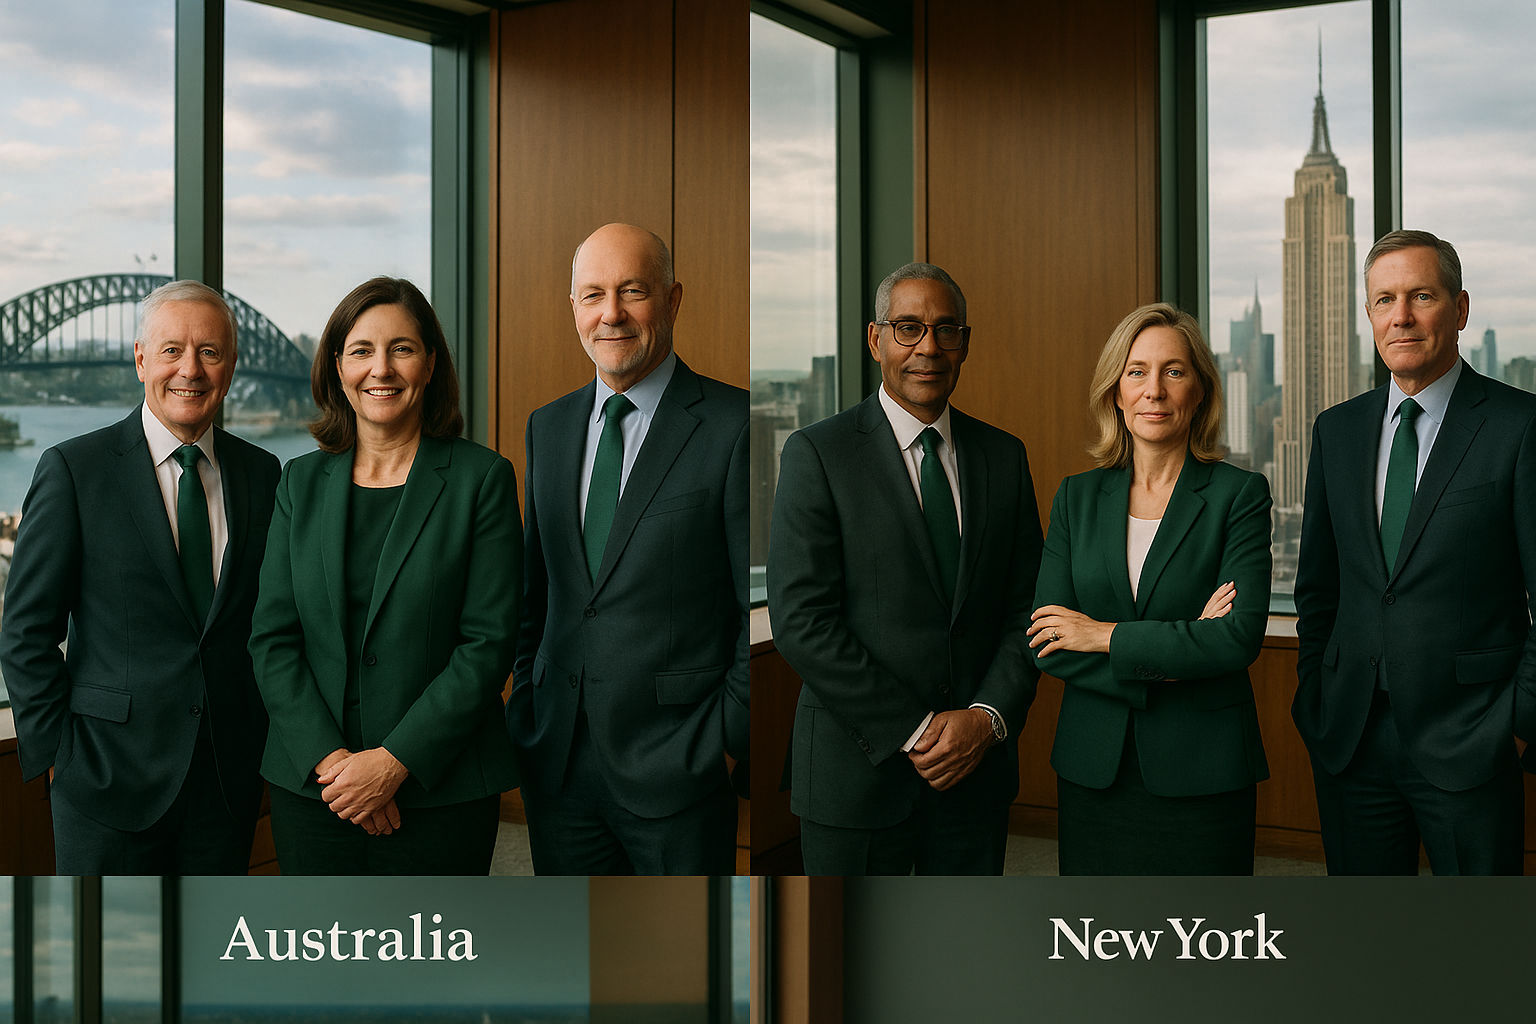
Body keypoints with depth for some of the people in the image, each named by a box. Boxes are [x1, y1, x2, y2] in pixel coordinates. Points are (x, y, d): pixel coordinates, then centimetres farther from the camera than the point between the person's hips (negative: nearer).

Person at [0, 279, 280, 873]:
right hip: (110, 776, -3)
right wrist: (57, 752, -8)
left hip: (230, 779, 4)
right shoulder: (72, 469, -6)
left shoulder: (261, 473, 5)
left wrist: (266, 736, 5)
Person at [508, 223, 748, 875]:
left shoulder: (734, 424, -9)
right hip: (557, 764, 5)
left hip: (677, 770, -5)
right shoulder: (547, 427, 11)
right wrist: (524, 712, 10)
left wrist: (727, 738, -10)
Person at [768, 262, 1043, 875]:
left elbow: (1026, 608, 7)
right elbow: (801, 621, -14)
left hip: (978, 765, 4)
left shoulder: (1004, 456, 8)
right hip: (860, 768, -4)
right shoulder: (817, 453, -7)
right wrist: (913, 733, -14)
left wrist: (989, 717, -9)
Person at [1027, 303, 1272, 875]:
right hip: (1093, 770, 3)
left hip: (1201, 770, -3)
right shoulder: (1077, 498, 6)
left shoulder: (1238, 495, -4)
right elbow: (1046, 646, -2)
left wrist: (1107, 636, -11)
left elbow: (1241, 639, -15)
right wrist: (1173, 656, -13)